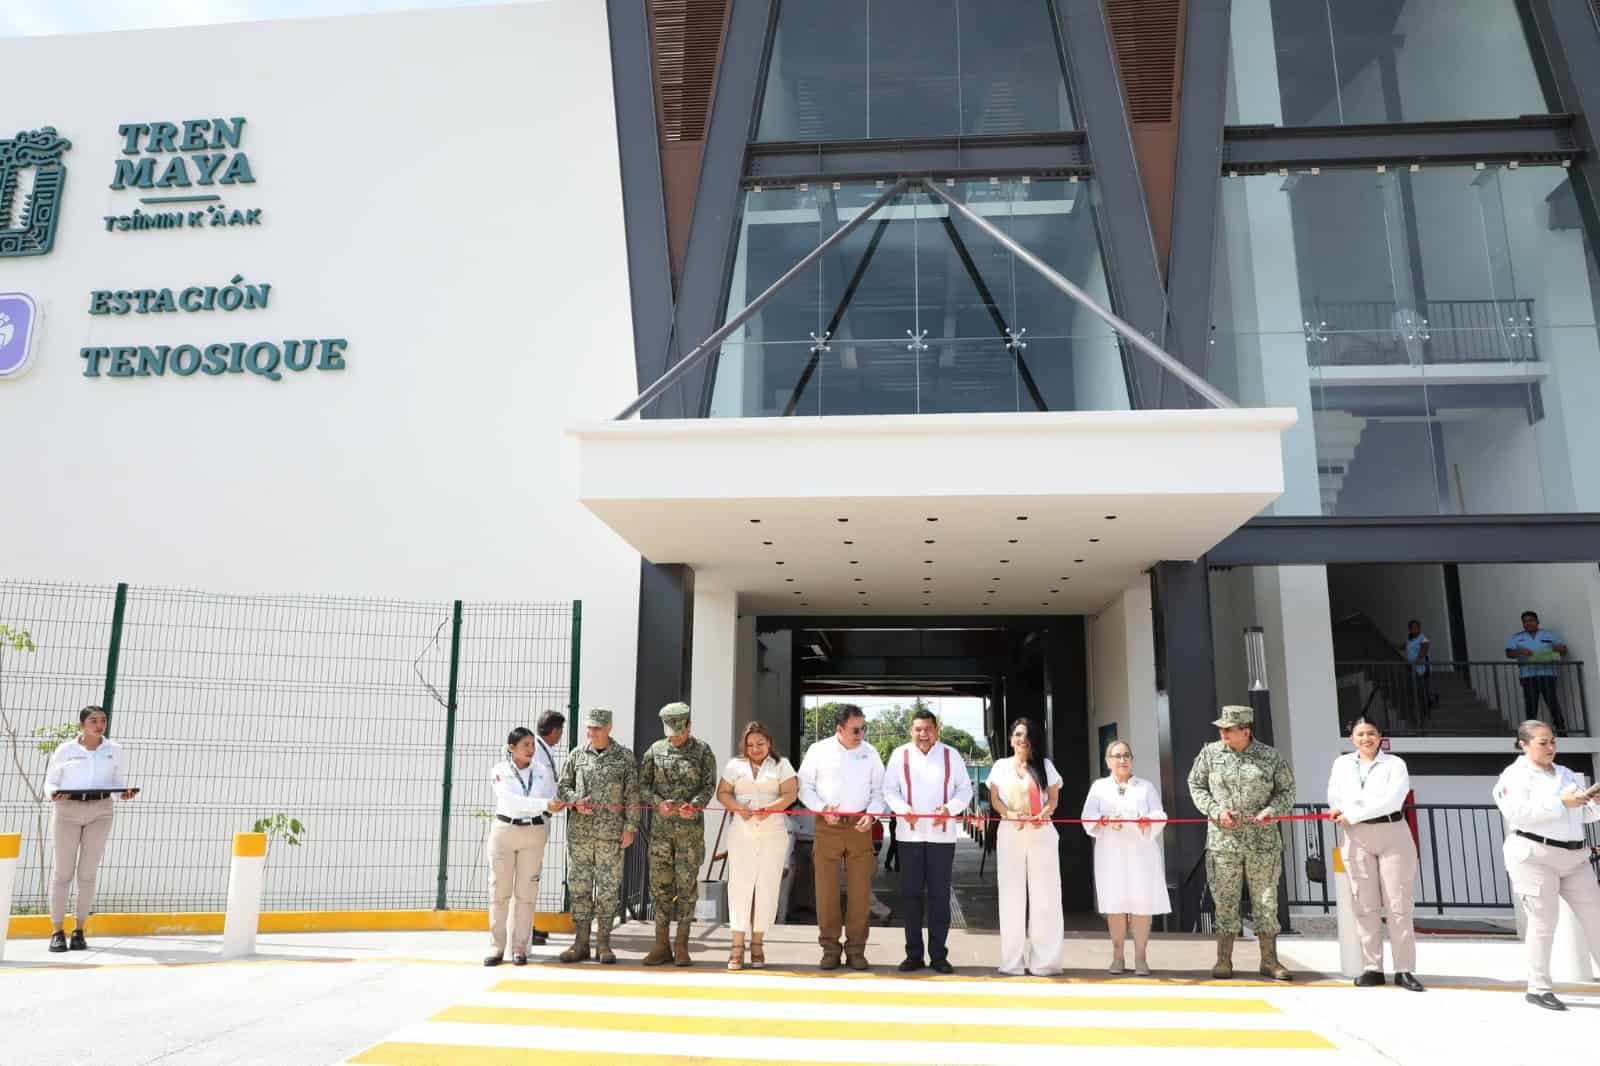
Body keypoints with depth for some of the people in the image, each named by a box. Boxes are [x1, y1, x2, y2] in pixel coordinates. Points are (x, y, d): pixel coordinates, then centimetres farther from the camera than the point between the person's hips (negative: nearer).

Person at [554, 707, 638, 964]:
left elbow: (632, 795, 1)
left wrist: (630, 827, -5)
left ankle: (603, 943, 10)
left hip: (611, 834, -2)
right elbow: (562, 788, 10)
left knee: (608, 887, 1)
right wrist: (575, 801, -10)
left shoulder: (625, 757, 3)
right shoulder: (576, 756, 8)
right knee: (579, 885, 5)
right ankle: (581, 943, 13)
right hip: (579, 832, 2)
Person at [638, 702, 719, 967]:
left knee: (686, 884, 0)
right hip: (660, 827, 2)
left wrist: (693, 806, -21)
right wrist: (658, 803, -13)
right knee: (660, 884, 4)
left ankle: (681, 945, 8)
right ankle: (662, 945, 12)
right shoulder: (655, 750, 7)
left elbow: (709, 785, -3)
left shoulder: (702, 750, 3)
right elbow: (642, 785, 5)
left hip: (690, 827, -2)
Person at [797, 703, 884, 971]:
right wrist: (821, 808, -10)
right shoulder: (818, 750, 0)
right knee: (826, 889, 2)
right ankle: (830, 949, 14)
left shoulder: (870, 753, 5)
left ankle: (855, 950, 14)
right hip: (827, 826, -1)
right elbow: (805, 786, 4)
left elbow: (879, 790, 10)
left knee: (860, 890, 2)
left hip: (859, 827, 1)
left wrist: (871, 815, -6)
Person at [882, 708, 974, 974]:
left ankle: (938, 954, 12)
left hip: (942, 834, 0)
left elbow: (965, 789, 7)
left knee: (940, 895, 4)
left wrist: (949, 808, -12)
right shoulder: (899, 755, 4)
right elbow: (889, 789, 5)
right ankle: (914, 954, 13)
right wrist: (902, 808, -15)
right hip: (909, 833, 0)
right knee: (910, 894, 4)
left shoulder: (951, 755, 5)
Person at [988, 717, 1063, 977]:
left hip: (1041, 834, 0)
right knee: (1012, 896, 1)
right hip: (1010, 834, 1)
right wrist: (1010, 814, -14)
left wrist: (1044, 814, -15)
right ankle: (1013, 960, 7)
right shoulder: (1001, 766, 11)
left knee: (1043, 894, -2)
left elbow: (1054, 798, 6)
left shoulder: (1045, 765, 10)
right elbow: (995, 799, 6)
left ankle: (1043, 959, 3)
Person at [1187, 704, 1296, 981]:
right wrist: (1216, 811, -7)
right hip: (1222, 841, 0)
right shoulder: (1210, 753, 2)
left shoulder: (1271, 757, 1)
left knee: (1266, 900, 5)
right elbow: (1196, 786, 8)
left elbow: (1286, 791, 8)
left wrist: (1271, 811, -11)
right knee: (1225, 900, 3)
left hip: (1263, 841, 0)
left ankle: (1269, 961, 17)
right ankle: (1224, 961, 12)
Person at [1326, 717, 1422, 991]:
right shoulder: (1342, 764, 13)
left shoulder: (1394, 764, 2)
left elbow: (1392, 800, -11)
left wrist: (1352, 814, -12)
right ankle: (1372, 968, 7)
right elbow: (1334, 799, 11)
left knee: (1399, 905, -3)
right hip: (1357, 839, 2)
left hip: (1393, 836, -2)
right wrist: (1341, 812, -12)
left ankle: (1404, 970, 3)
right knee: (1365, 906, 1)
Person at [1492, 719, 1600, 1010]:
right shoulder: (1515, 775, -3)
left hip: (1574, 857, 7)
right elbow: (1517, 813, -18)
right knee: (1543, 922, -4)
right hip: (1534, 856, -7)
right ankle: (1538, 989, 5)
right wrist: (1561, 803, -20)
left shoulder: (1565, 774, 18)